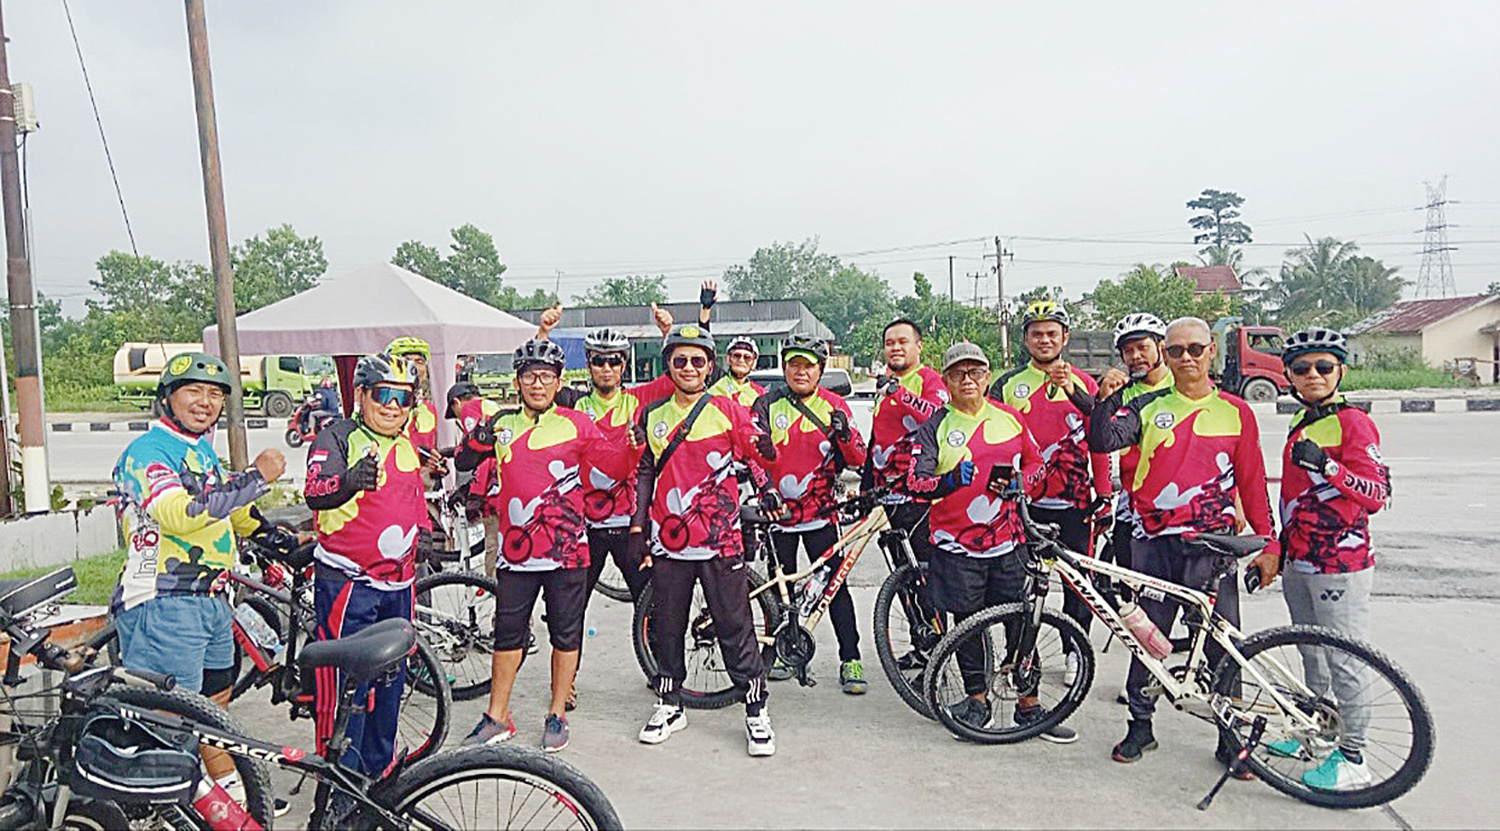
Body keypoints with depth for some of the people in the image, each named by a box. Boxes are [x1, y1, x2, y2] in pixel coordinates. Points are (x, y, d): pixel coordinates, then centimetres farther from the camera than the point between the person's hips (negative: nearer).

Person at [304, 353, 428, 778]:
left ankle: (379, 769, 32)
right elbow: (315, 491, -28)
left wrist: (426, 533, 11)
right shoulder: (338, 437, -9)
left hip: (398, 585, 7)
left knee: (389, 682, 16)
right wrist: (348, 482, -48)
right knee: (345, 686, -4)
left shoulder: (406, 447, 12)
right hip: (347, 583, -7)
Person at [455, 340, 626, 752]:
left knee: (565, 634, 7)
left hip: (565, 548, -2)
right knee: (508, 633, 10)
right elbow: (462, 463, 7)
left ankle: (557, 717, 23)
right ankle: (497, 718, 24)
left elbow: (614, 469, -2)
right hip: (516, 548, 3)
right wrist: (480, 438, -13)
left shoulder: (576, 424, 0)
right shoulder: (503, 426, 9)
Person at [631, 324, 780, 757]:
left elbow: (756, 454, 2)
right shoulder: (652, 416, 10)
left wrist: (765, 488, -19)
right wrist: (637, 526, 10)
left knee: (735, 628, 1)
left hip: (720, 540, -3)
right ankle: (670, 705, 29)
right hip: (667, 541, 3)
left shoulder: (728, 409, 0)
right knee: (667, 627, 12)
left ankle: (756, 710, 13)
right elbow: (645, 473, 15)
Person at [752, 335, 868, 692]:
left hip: (821, 511, -1)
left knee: (834, 583, -2)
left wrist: (844, 432, -20)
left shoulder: (834, 405, 3)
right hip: (779, 509, 1)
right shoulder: (768, 405, 4)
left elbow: (857, 459, 0)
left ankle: (850, 659, 5)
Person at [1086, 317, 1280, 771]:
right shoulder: (1150, 407, 6)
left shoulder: (1235, 411, 6)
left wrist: (1267, 542, 7)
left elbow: (1252, 482, 9)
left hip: (1212, 545, 0)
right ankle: (1140, 725, 23)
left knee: (1223, 644, 3)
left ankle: (1230, 736, 18)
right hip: (1155, 544, 1)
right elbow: (1103, 441, -7)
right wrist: (1108, 399, -22)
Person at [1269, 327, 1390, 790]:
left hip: (1339, 564, -8)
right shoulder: (1301, 423, 14)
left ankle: (1352, 758, 8)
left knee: (1345, 662, -2)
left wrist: (1325, 465, -31)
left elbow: (1376, 493, -18)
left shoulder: (1352, 422, -11)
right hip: (1300, 562, 9)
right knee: (1312, 655, 18)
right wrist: (1282, 545, 27)